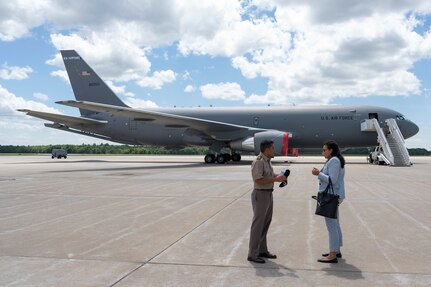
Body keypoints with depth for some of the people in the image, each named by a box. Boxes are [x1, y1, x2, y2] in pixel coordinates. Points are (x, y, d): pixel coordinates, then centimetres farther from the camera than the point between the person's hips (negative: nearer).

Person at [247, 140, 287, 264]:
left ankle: (262, 250, 24)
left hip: (268, 194, 10)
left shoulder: (266, 160, 11)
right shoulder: (258, 162, -19)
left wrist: (278, 176, 6)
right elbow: (258, 181, -24)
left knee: (265, 223, 14)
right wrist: (275, 179, -21)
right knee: (258, 225, -5)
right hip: (260, 195, -10)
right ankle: (252, 254, 3)